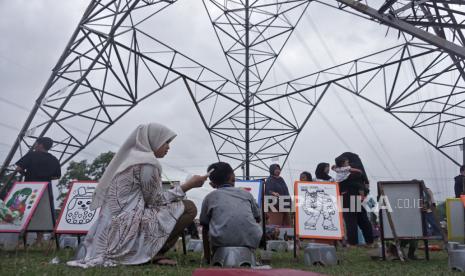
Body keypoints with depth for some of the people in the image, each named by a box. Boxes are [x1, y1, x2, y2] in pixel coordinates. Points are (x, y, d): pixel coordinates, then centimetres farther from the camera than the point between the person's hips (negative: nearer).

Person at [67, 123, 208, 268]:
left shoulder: (131, 156, 16)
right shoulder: (147, 161, -12)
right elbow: (155, 201, -10)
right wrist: (187, 186, -6)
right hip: (128, 227, -10)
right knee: (189, 208, -8)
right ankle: (154, 253, -5)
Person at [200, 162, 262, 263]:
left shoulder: (210, 197, 16)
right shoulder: (246, 194, 19)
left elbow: (205, 228, 20)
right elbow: (258, 219, 27)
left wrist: (207, 255, 30)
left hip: (222, 242, 0)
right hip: (250, 240, 1)